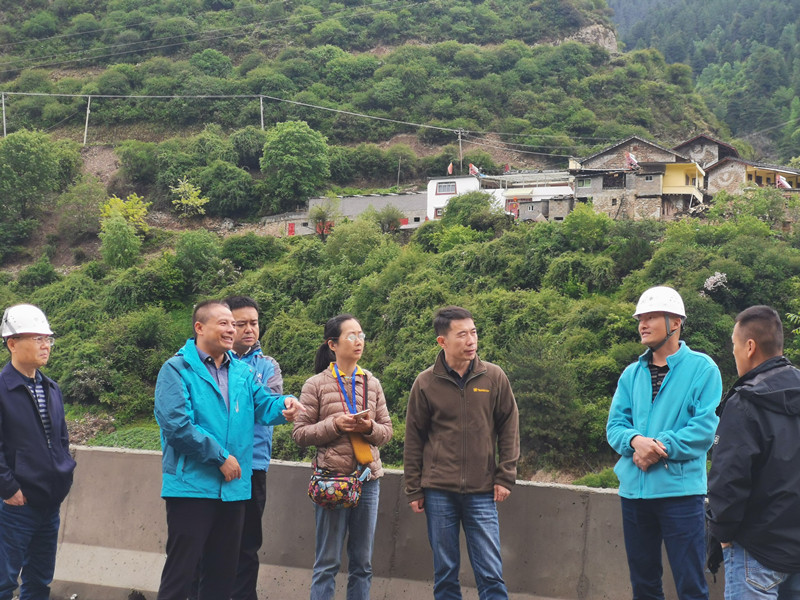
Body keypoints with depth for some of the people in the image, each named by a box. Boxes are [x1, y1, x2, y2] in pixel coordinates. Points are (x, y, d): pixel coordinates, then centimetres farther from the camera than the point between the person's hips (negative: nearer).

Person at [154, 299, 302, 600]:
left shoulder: (243, 372, 13)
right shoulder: (177, 369, -8)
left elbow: (262, 404, 4)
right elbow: (176, 426, -17)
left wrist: (283, 406, -20)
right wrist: (221, 457, -15)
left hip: (234, 487, 6)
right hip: (191, 486, -6)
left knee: (223, 570, 15)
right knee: (181, 568, -3)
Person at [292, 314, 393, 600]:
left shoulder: (372, 383, 9)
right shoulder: (316, 384, -1)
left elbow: (387, 430, 11)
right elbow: (300, 433, -4)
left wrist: (370, 428, -10)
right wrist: (335, 425, -17)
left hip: (368, 477, 4)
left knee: (362, 563, 10)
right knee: (328, 562, 2)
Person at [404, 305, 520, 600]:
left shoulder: (494, 377, 1)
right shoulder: (425, 383, 0)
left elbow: (509, 428, 6)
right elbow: (413, 440, 5)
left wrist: (505, 477, 0)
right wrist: (414, 490, 4)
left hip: (482, 493, 0)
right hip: (439, 493, 0)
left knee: (491, 574, -1)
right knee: (445, 573, 7)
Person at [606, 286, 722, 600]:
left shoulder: (702, 368, -3)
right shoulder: (631, 374, 12)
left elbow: (705, 427, -11)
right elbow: (615, 424, 7)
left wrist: (660, 447, -18)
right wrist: (635, 440, -14)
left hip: (680, 489, -5)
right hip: (634, 490, 5)